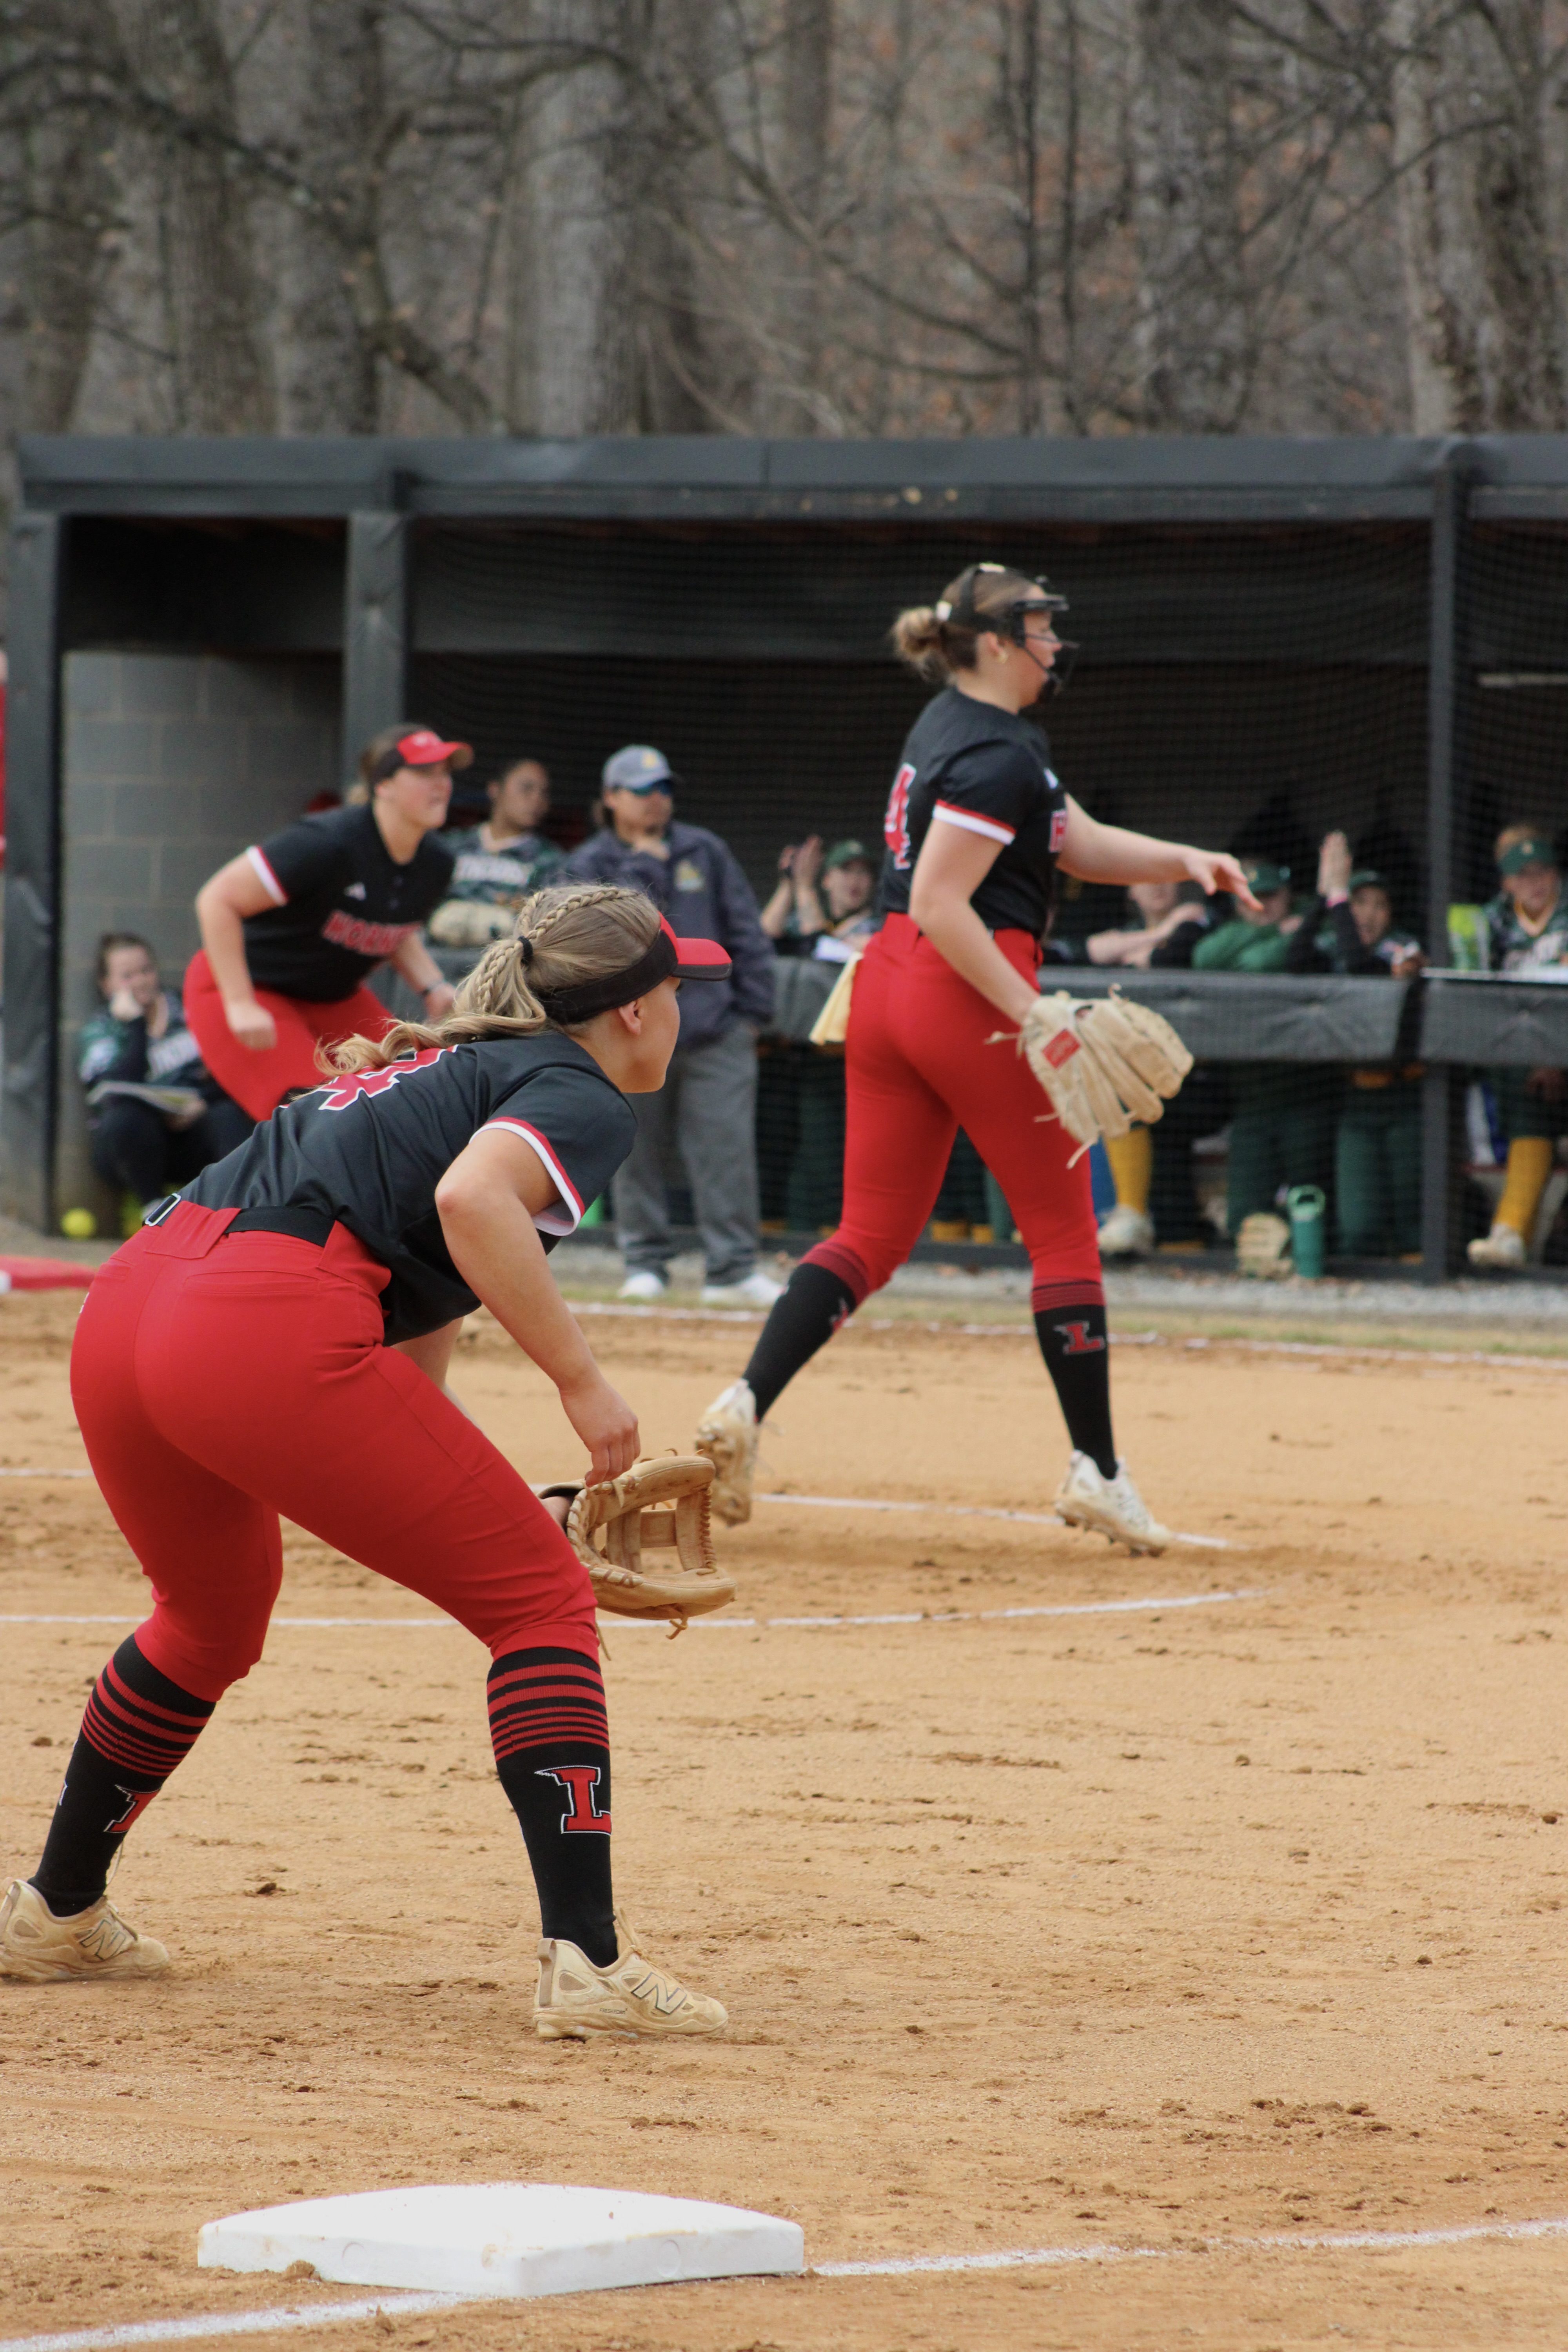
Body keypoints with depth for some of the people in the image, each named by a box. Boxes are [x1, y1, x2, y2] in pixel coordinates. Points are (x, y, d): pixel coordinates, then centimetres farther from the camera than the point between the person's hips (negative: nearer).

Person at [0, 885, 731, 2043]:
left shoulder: (447, 1066, 32)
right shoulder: (585, 1097, 6)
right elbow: (472, 1197, -17)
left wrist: (504, 1503, 33)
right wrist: (581, 1380, -10)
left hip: (125, 1308, 9)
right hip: (271, 1330, -9)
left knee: (216, 1611, 33)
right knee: (543, 1598, 1)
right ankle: (587, 1959, -10)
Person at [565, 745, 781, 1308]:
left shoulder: (705, 853, 11)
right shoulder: (589, 865, 6)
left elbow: (745, 934, 11)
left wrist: (751, 1009, 5)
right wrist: (644, 866, -9)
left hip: (714, 1029, 1)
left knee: (726, 1150, -6)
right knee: (637, 1152, 3)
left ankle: (732, 1268, -4)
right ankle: (645, 1263, 13)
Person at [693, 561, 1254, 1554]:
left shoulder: (953, 727, 17)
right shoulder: (998, 755, -14)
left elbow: (1081, 843, 19)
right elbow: (941, 904, -22)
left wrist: (1183, 861, 5)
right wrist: (1033, 1014, -24)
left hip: (888, 987, 9)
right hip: (970, 990, -9)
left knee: (874, 1234, 8)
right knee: (1064, 1229, 4)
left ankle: (747, 1404, -11)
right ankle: (1096, 1467, 7)